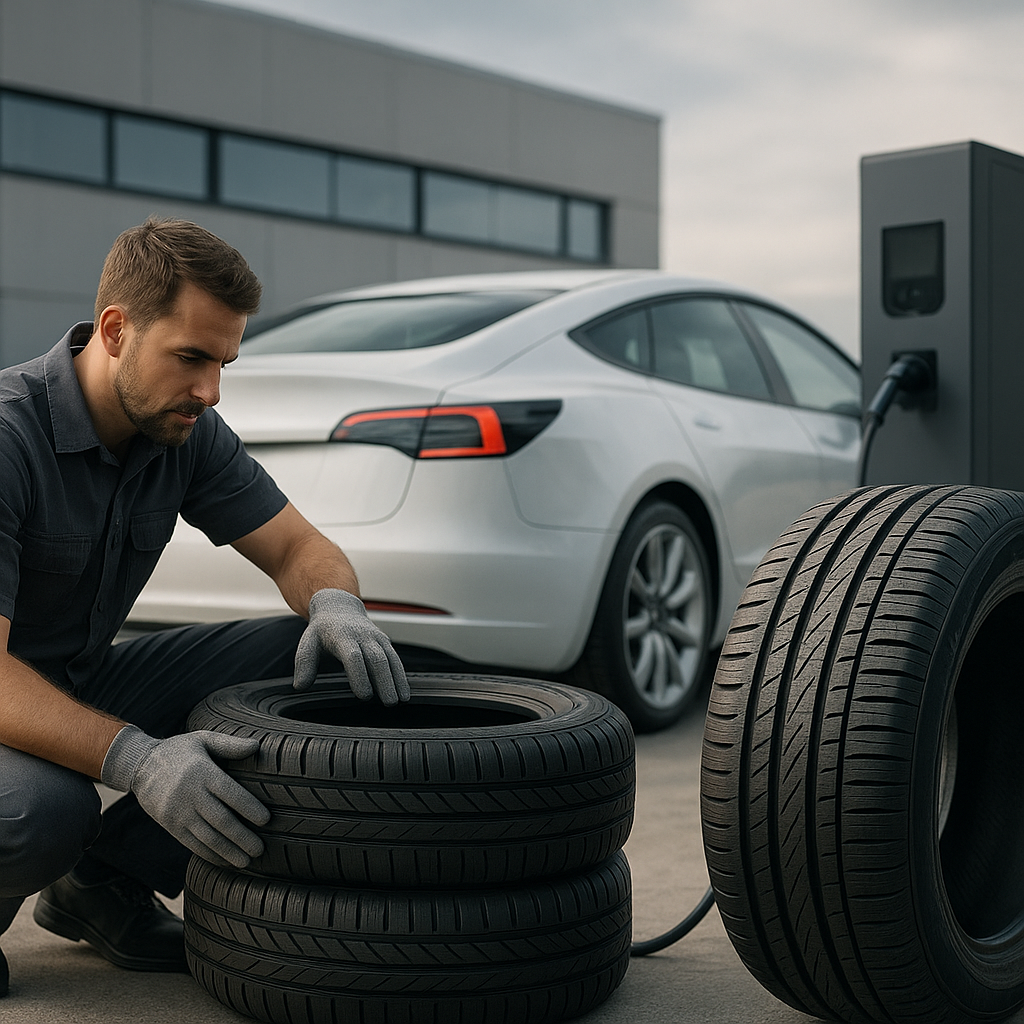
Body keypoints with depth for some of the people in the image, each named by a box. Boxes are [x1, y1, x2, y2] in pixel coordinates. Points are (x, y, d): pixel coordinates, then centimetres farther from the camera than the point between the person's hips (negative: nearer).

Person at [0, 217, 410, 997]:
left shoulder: (186, 432, -5)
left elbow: (297, 547, 0)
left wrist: (335, 604, -25)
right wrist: (134, 759, -47)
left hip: (85, 684, 7)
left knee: (309, 661, -10)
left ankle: (107, 877, -1)